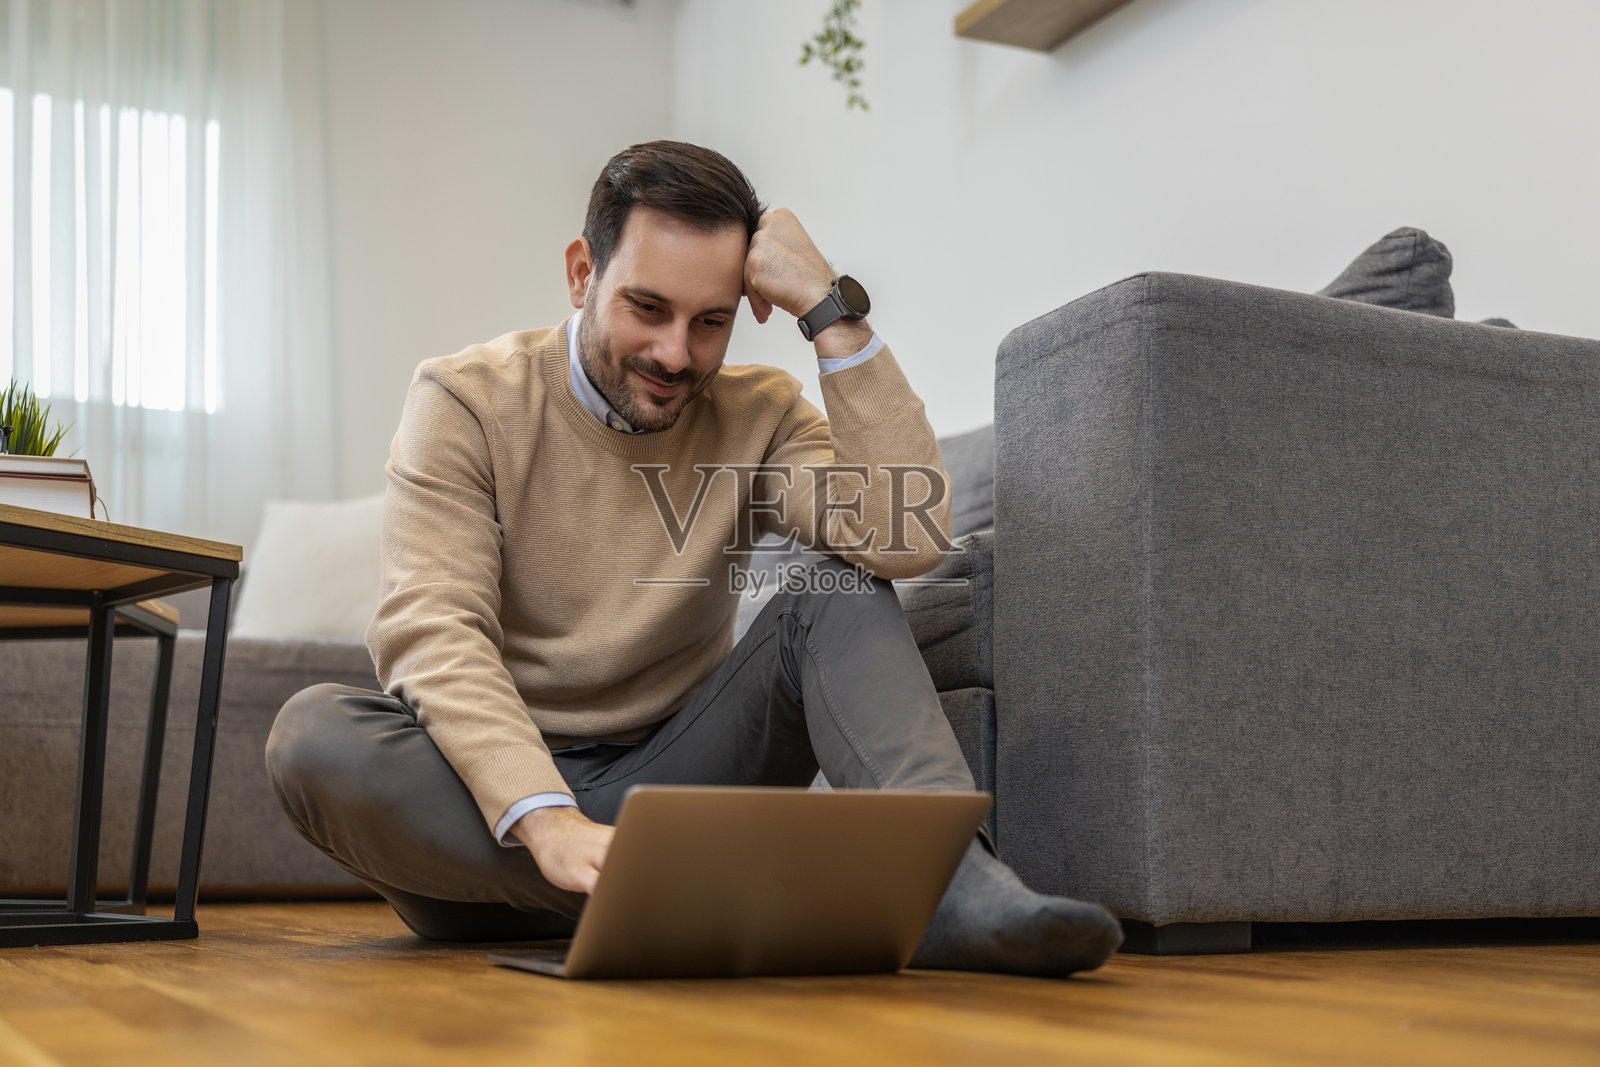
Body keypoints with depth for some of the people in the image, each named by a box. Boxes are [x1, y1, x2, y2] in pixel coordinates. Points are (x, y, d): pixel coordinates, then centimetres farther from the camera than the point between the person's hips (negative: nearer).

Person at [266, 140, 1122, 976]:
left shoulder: (755, 416, 1)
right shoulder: (465, 401, -6)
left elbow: (909, 536, -18)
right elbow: (432, 630, -19)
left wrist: (829, 307, -17)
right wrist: (546, 820, -36)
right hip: (496, 802, -1)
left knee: (837, 597, -15)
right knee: (314, 734, -31)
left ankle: (943, 882, -38)